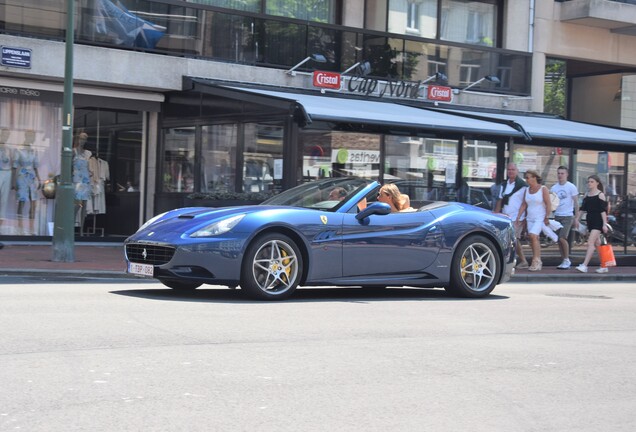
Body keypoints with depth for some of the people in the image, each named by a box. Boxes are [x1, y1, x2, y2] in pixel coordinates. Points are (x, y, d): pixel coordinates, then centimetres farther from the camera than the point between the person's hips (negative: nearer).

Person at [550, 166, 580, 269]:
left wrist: (576, 218, -6)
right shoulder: (553, 188, 10)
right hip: (557, 216, 5)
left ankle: (566, 259, -4)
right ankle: (564, 260, 14)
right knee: (559, 240, 5)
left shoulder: (571, 187, -2)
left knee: (562, 238, -17)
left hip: (567, 216, -5)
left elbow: (576, 203, -2)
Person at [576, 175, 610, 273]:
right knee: (597, 244, 10)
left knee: (590, 243, -15)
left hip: (598, 222, -7)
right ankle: (604, 266, 17)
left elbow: (603, 210, -9)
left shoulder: (600, 195, -5)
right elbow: (583, 208, 16)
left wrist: (604, 224, -14)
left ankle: (584, 265, -22)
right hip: (590, 221, 7)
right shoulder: (586, 195, 13)